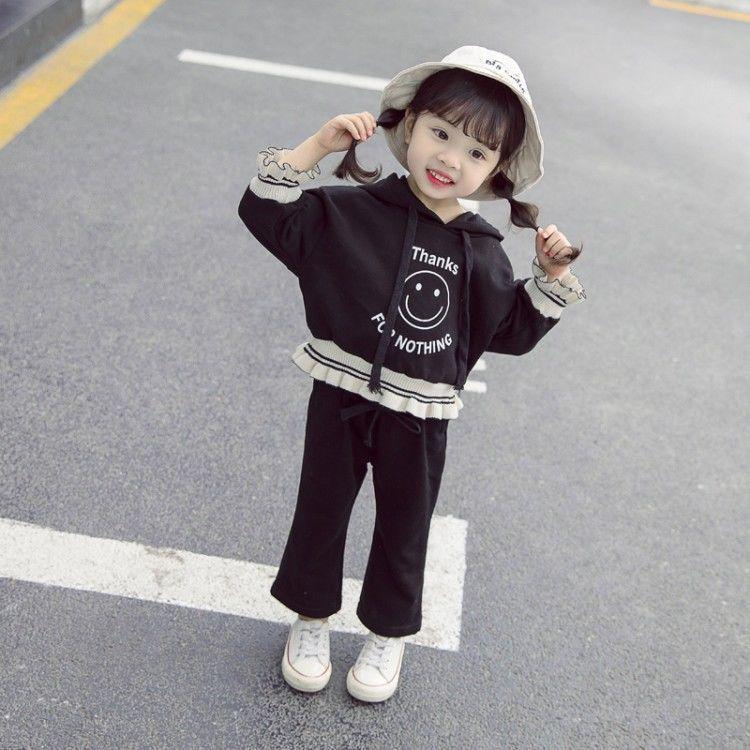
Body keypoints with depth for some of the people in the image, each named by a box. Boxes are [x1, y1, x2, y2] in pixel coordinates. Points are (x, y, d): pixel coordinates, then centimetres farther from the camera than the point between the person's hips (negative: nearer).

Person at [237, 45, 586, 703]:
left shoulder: (481, 256, -2)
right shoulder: (350, 212, -9)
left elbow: (514, 331, 8)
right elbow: (266, 212, -10)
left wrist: (552, 279, -5)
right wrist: (314, 149, -19)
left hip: (419, 419, 1)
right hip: (341, 400, -1)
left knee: (404, 530, 17)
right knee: (320, 512, 16)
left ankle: (388, 635, 41)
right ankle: (310, 619, 40)